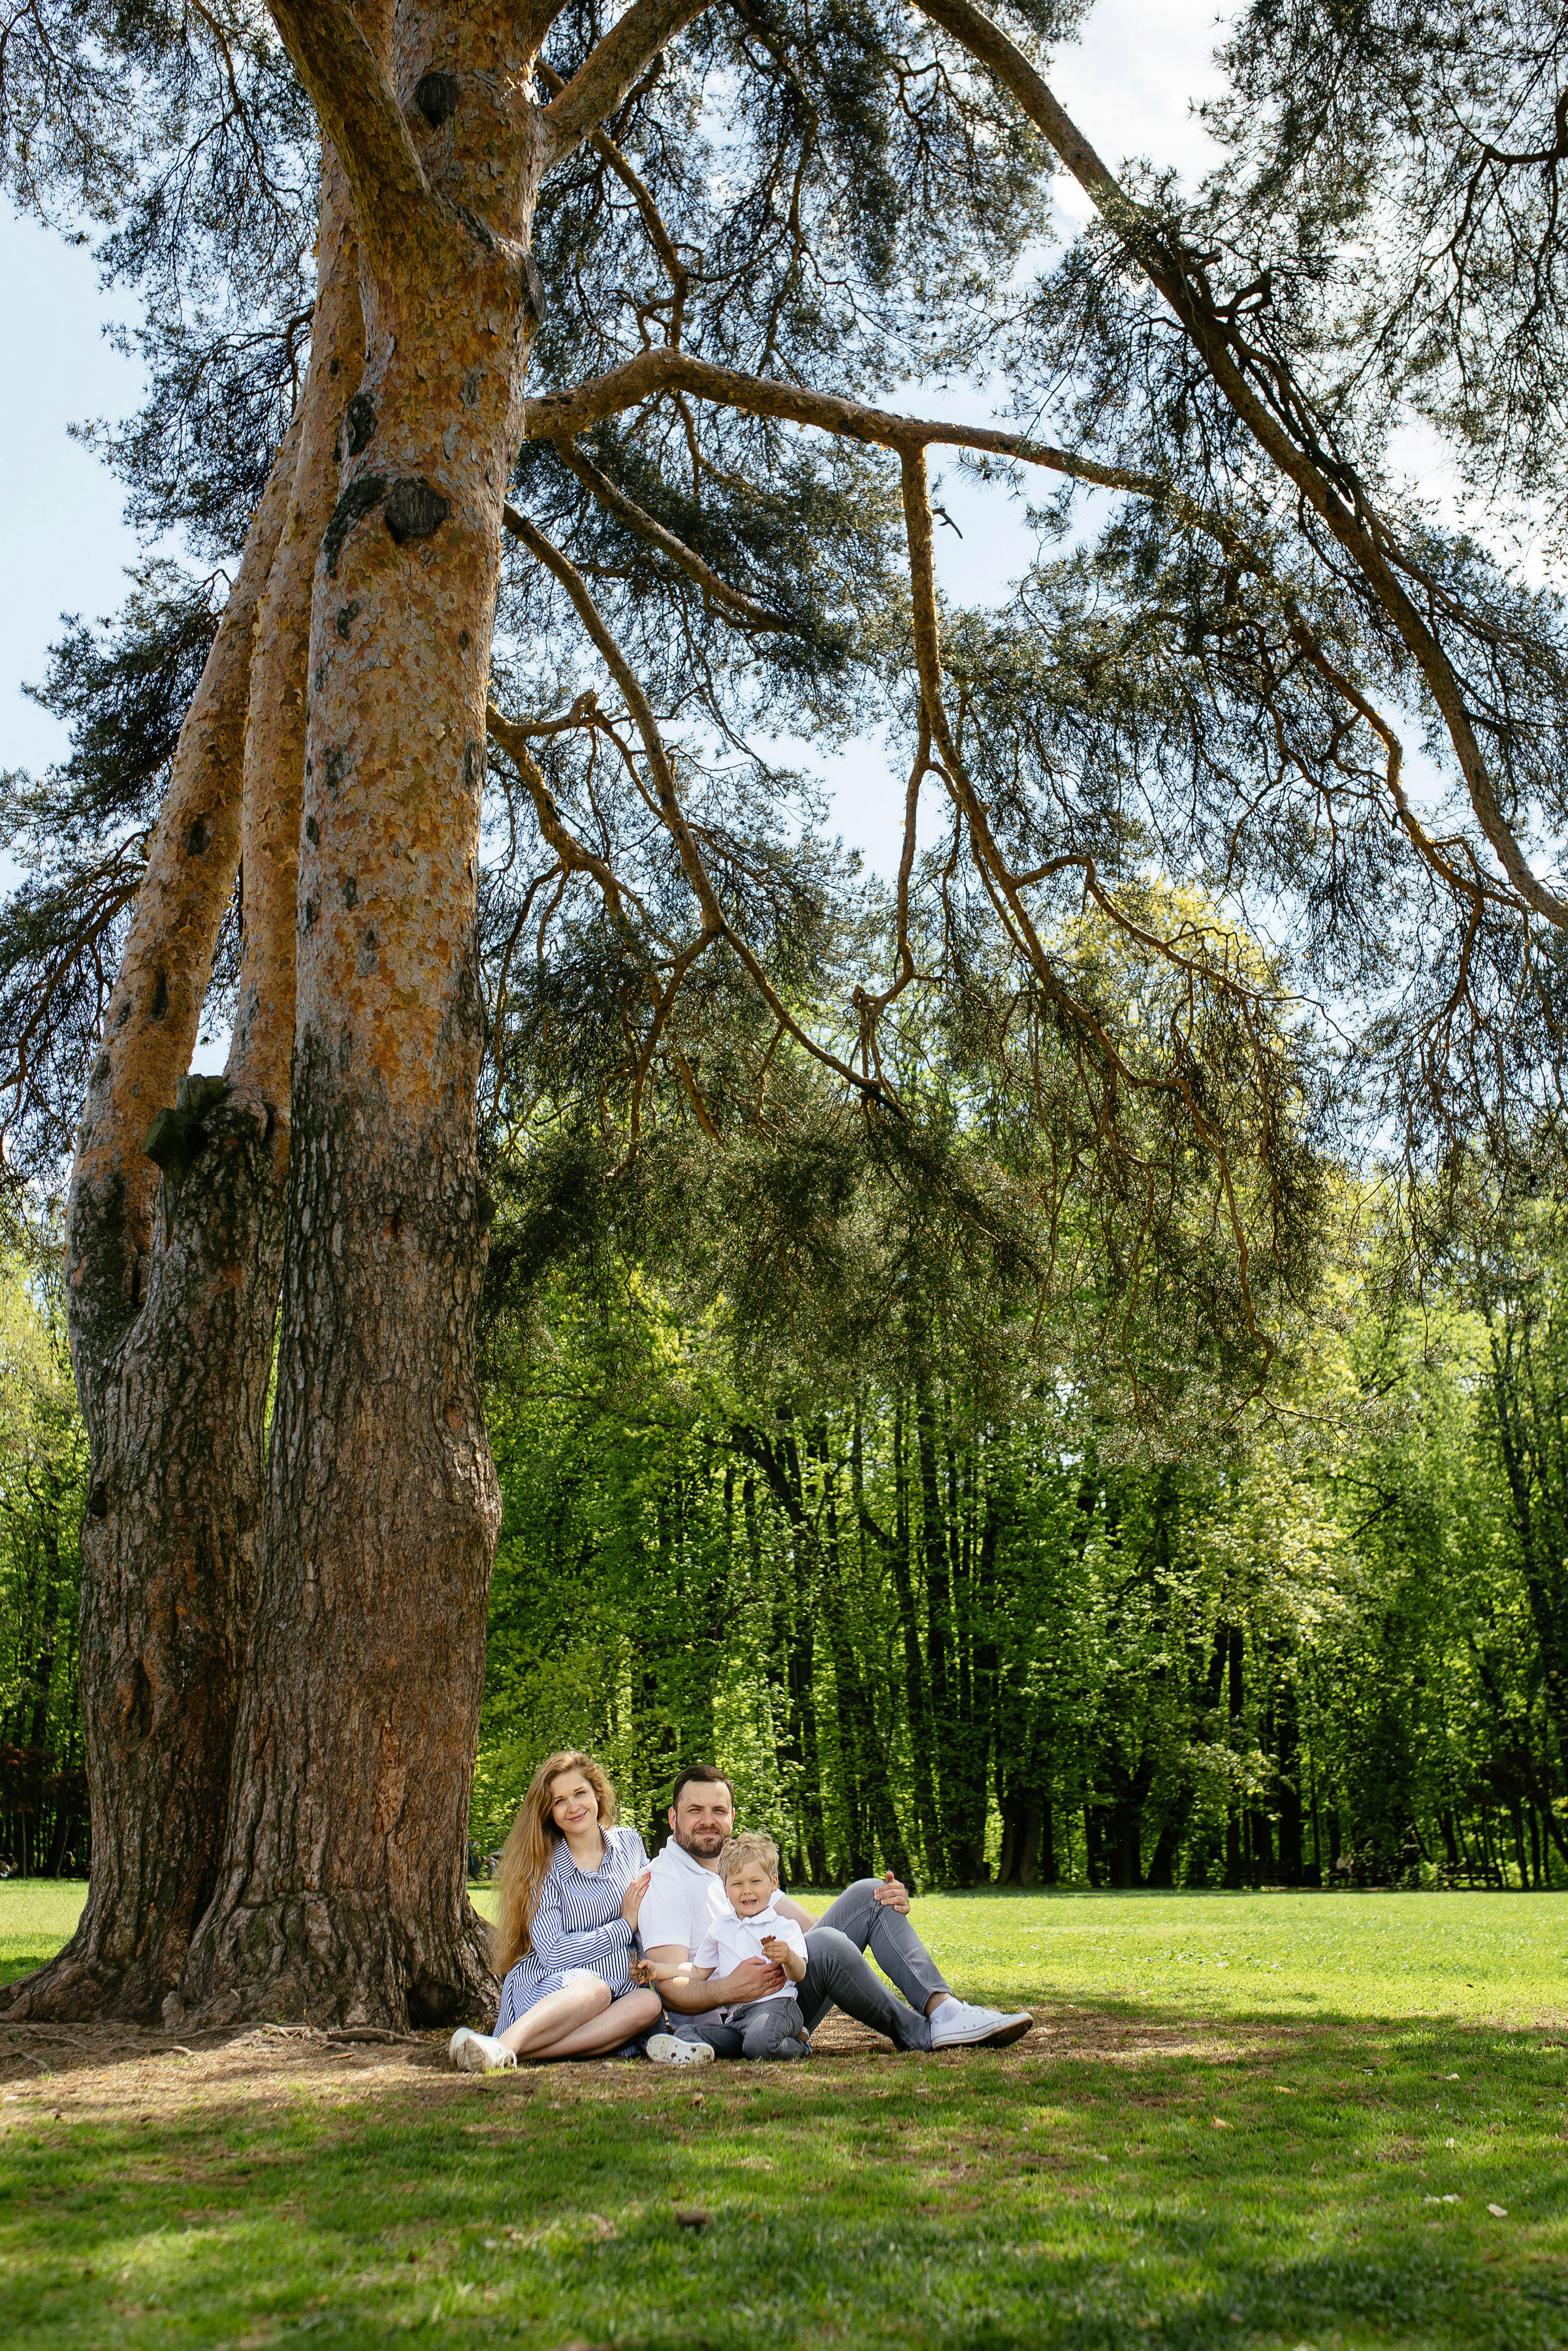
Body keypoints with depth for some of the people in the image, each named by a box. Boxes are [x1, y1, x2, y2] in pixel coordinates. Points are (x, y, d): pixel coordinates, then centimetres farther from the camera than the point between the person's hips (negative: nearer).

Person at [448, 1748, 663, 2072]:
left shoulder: (629, 1843, 10)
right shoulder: (545, 1867, -1)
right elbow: (554, 1954, -12)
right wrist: (624, 1925, -8)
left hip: (619, 1990, 4)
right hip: (548, 1987, -3)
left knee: (648, 2003, -33)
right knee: (595, 1989, -37)